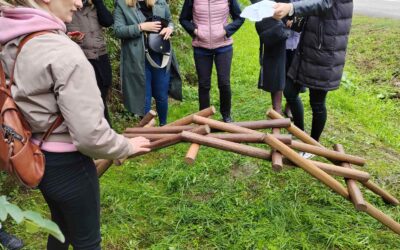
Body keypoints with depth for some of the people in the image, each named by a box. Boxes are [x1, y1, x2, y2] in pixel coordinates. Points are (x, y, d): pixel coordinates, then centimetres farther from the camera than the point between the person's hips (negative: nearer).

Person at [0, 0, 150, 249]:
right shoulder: (64, 53, -27)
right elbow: (89, 134, -29)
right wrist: (126, 147, -10)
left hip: (37, 159, 8)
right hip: (67, 164, -8)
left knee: (61, 226, 30)